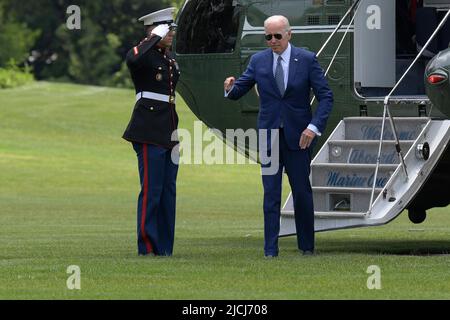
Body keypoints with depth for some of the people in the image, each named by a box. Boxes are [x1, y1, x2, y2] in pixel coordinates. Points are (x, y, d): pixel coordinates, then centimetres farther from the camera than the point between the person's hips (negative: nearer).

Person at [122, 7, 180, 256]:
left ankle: (164, 247, 13)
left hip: (168, 132, 9)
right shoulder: (142, 54, -9)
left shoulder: (170, 58, 17)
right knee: (151, 189, -7)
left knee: (168, 191, 9)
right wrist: (154, 38, -25)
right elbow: (133, 60, -36)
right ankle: (148, 247, -3)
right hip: (149, 133, -9)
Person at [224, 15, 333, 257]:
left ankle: (307, 246, 19)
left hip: (298, 137, -1)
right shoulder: (258, 61, 3)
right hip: (269, 135, 1)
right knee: (271, 194, -2)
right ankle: (270, 249, -2)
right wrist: (231, 88, -20)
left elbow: (325, 96, -4)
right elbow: (240, 90, 5)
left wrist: (315, 127, -16)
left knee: (302, 192, 6)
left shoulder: (307, 60, -3)